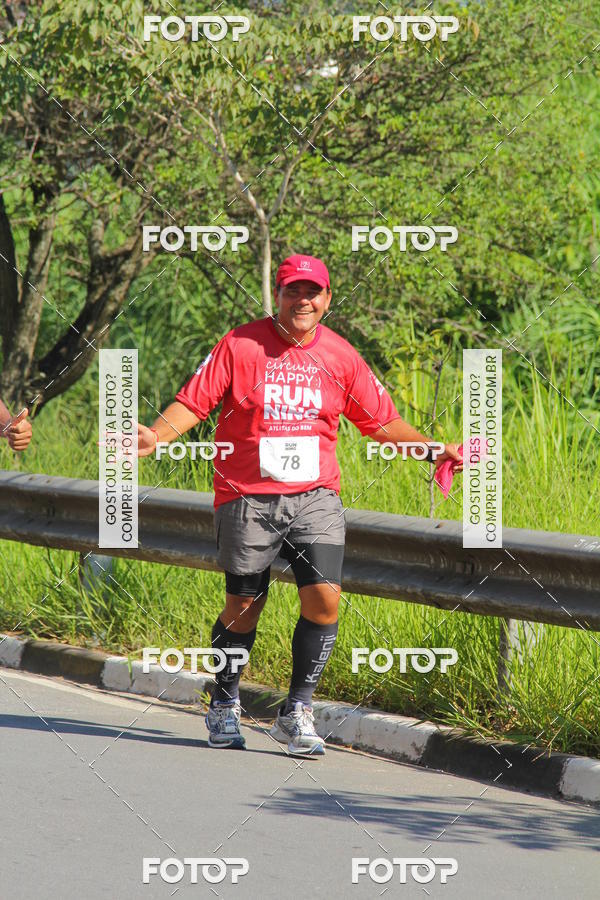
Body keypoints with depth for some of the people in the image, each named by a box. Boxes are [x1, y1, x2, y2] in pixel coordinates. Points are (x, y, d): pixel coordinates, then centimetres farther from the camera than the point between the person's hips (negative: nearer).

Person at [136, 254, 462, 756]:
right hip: (248, 498, -2)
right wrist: (155, 436, -21)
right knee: (244, 606, 3)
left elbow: (381, 420, 16)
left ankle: (298, 712, 1)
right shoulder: (241, 345, -3)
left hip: (315, 498, 2)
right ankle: (224, 705, 26)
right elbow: (193, 403, -5)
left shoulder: (340, 356, 6)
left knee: (324, 597, -13)